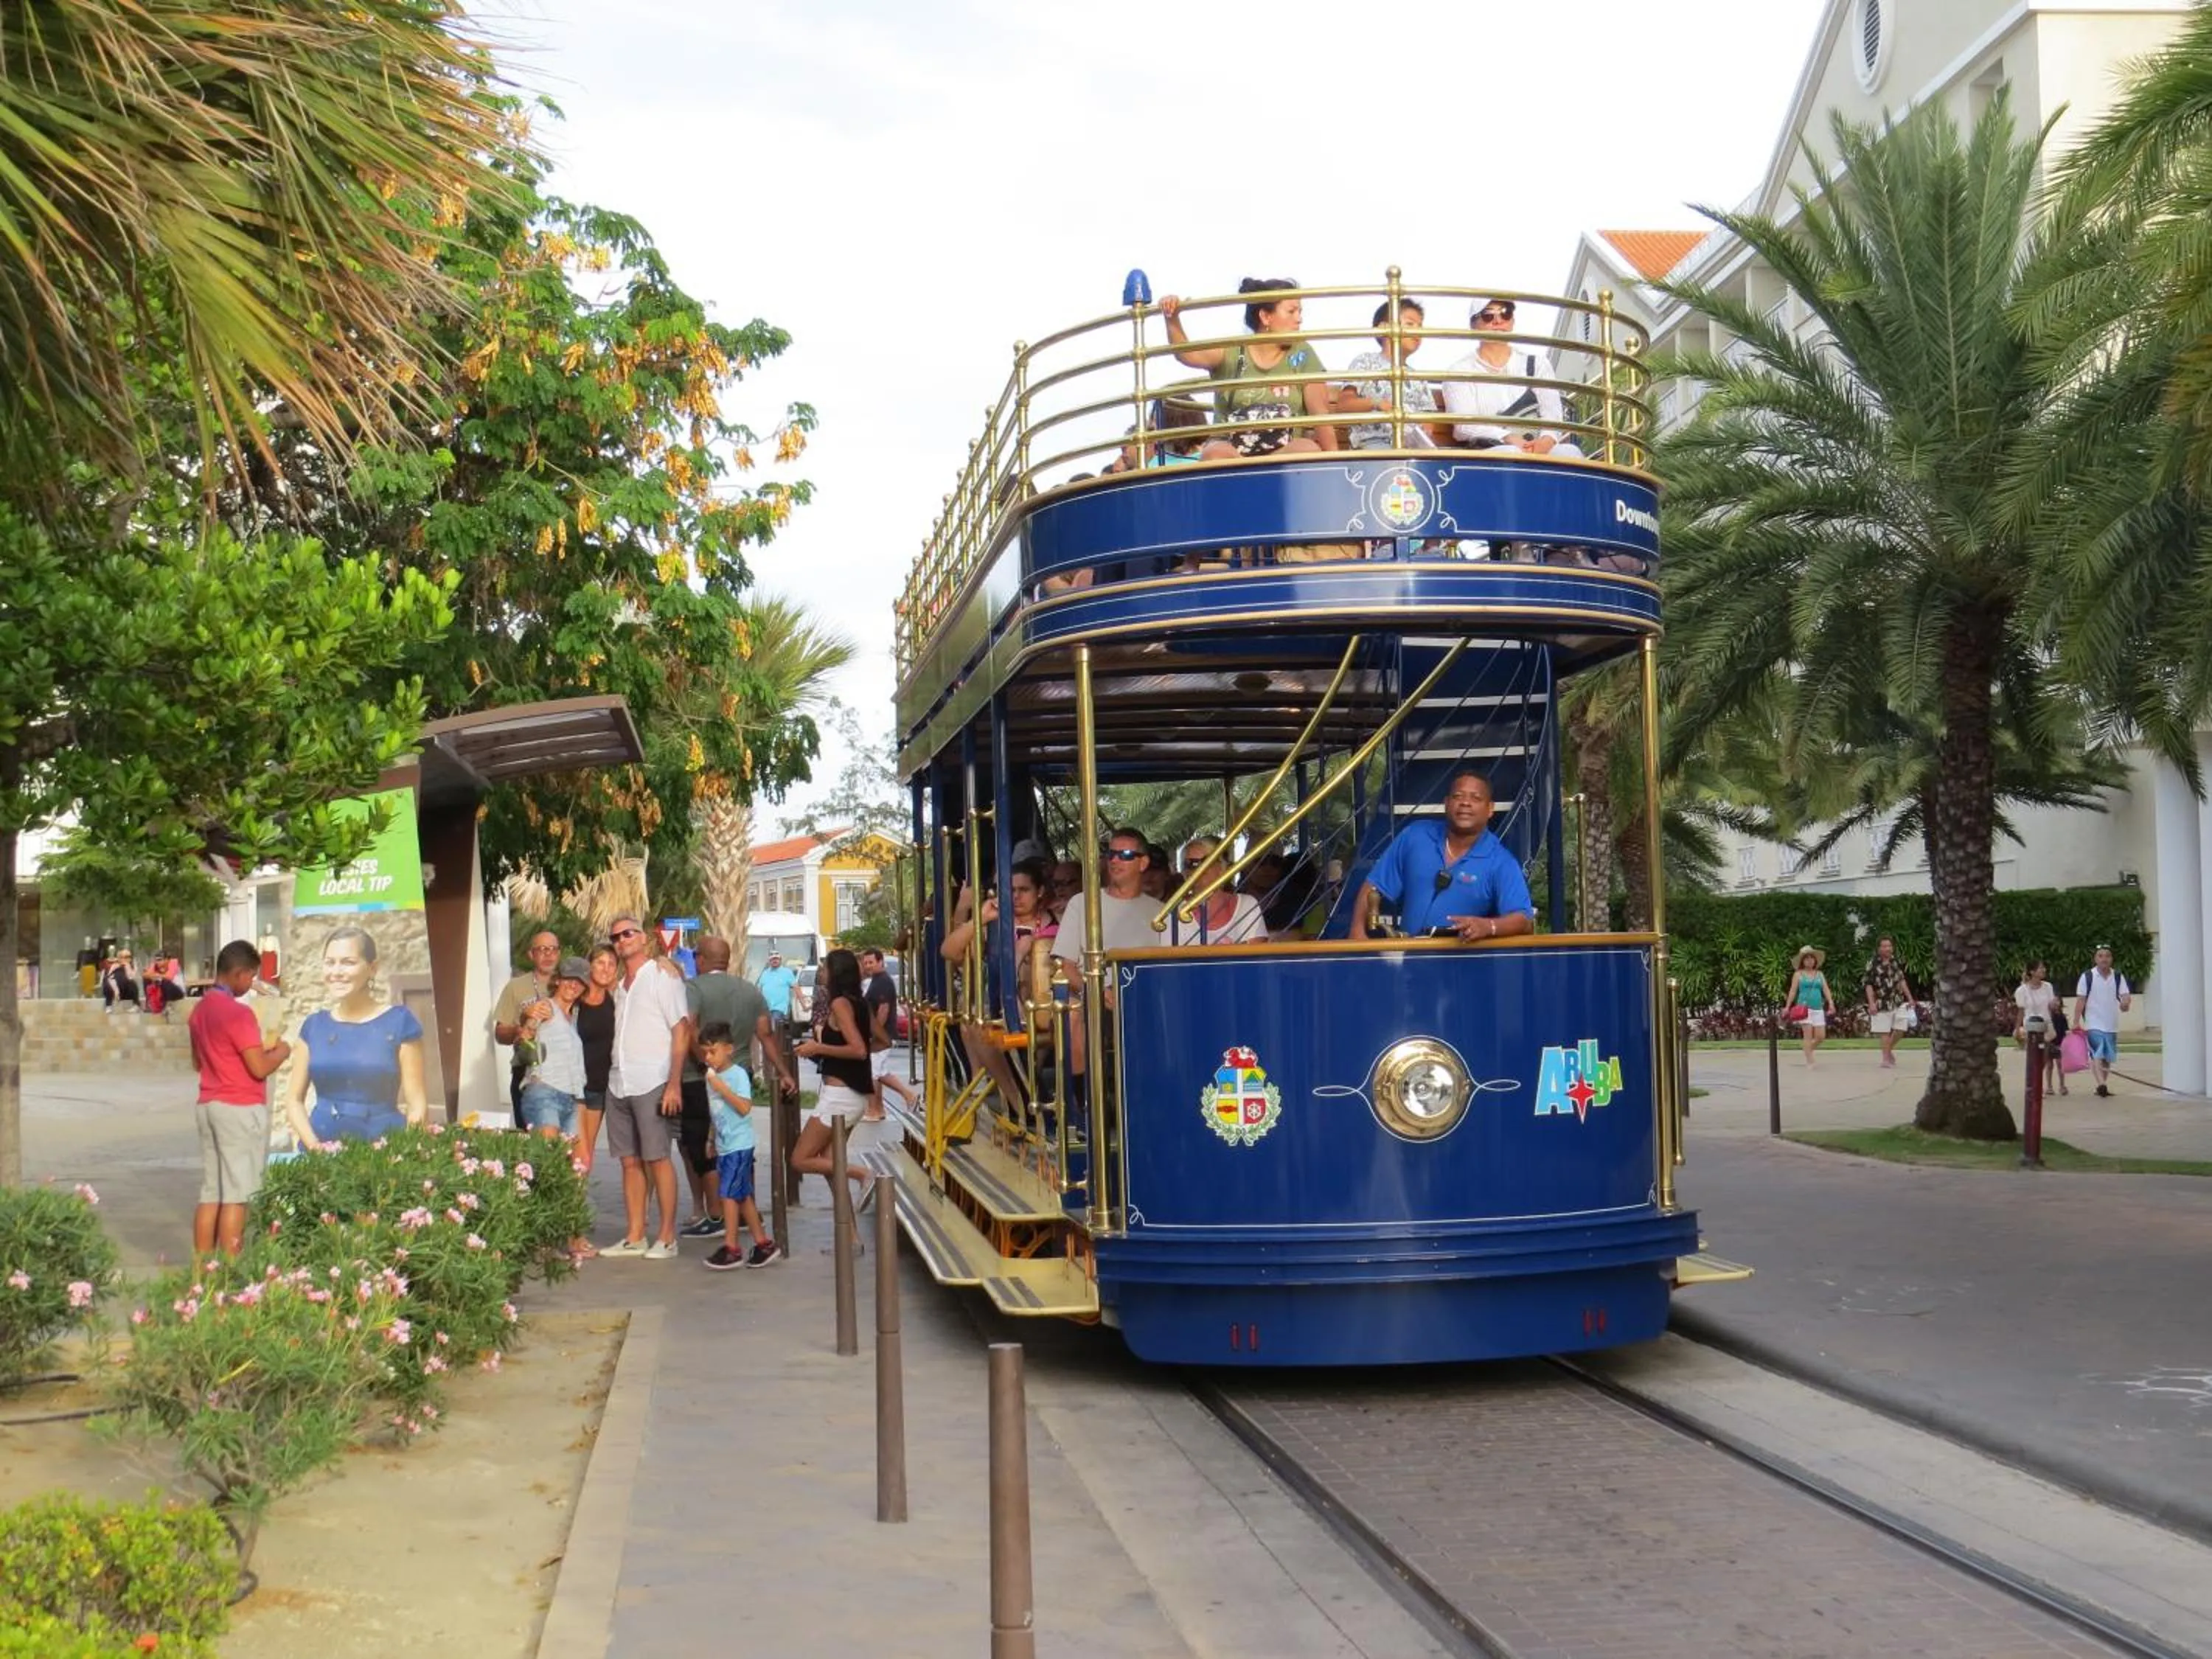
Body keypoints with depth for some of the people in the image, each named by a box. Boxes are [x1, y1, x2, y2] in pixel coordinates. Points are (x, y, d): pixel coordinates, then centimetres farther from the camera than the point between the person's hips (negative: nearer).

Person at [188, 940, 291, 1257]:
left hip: (208, 1106, 8)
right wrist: (281, 1051, 3)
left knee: (210, 1194, 9)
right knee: (236, 1196, -4)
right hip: (241, 1110, -8)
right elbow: (260, 1068, -18)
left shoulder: (200, 1009, 11)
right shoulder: (237, 1013, -16)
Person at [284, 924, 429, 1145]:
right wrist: (313, 1145, -5)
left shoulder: (399, 1021, -1)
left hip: (382, 1145, -3)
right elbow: (295, 1100, 11)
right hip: (322, 1149, 3)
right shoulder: (314, 1025, 9)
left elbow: (417, 1104, -3)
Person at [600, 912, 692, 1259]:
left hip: (651, 1084, -7)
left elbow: (682, 1032, -7)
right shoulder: (620, 987, 19)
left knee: (657, 1159, -5)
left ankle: (667, 1238, -2)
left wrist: (674, 1084, -15)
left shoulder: (662, 978, -1)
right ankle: (634, 1237, 10)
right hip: (618, 1084, 7)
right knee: (630, 1162, 7)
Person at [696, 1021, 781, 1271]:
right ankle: (764, 1244, 17)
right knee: (743, 1196, 11)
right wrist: (712, 1140, 21)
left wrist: (722, 1088, -24)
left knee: (729, 1194, -9)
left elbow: (744, 1108, -22)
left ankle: (731, 1248, -4)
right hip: (724, 1146, 8)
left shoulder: (738, 1074, -12)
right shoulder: (712, 1076, 11)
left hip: (739, 1145, -8)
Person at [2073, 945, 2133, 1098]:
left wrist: (2126, 1003, -30)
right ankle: (2101, 1085, -30)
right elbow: (2080, 1001, -3)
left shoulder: (2119, 978, 6)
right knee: (2097, 1055, -18)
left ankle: (2102, 1087, 22)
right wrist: (2076, 1023, -8)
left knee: (2108, 1058, 11)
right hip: (2094, 1025, -4)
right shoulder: (2087, 977, -2)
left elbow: (2126, 995, -5)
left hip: (2112, 1026, 4)